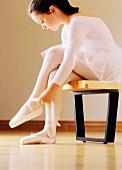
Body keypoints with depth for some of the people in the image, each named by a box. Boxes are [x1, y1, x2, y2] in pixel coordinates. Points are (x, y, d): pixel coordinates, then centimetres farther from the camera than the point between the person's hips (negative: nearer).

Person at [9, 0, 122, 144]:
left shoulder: (76, 23, -16)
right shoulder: (67, 29, 15)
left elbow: (69, 60, -25)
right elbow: (67, 59, 12)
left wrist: (50, 89, -26)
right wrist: (54, 84, 2)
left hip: (106, 67, -9)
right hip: (92, 69, 9)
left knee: (54, 53, -19)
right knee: (54, 75, -13)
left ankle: (34, 103, -13)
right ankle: (49, 132, -19)